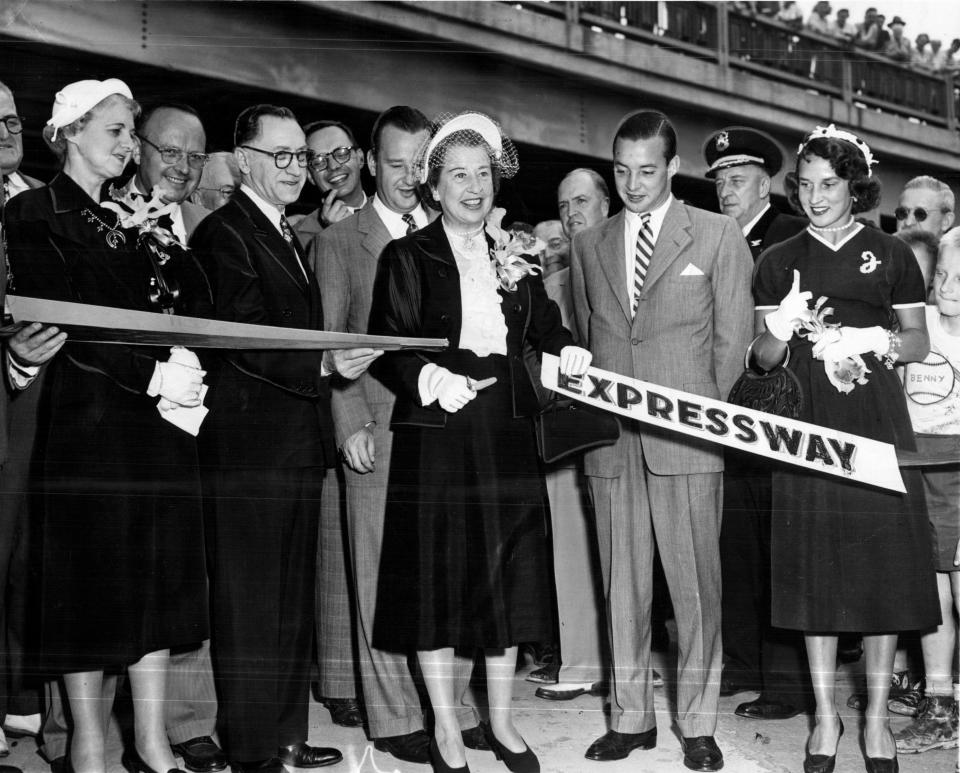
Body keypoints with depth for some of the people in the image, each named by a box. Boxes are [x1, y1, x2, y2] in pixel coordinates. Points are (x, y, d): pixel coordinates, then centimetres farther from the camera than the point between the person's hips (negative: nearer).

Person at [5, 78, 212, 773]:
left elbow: (196, 300, 8)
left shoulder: (136, 220, 18)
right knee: (92, 581, -1)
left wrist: (187, 364, -11)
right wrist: (154, 373, -16)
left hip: (161, 421, 7)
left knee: (158, 578, 8)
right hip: (90, 421, -6)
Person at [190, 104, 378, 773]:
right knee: (250, 604, -2)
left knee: (294, 602, 15)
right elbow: (245, 339, -19)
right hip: (250, 443, -9)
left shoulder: (291, 238, 20)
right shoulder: (223, 233, -9)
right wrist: (322, 365, -28)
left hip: (301, 443, 10)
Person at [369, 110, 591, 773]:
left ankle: (502, 719, 23)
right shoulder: (407, 257, 0)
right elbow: (386, 346, -7)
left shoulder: (515, 258, 14)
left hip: (507, 432, 4)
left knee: (508, 573, 8)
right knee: (437, 574, 2)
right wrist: (427, 376, -24)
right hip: (435, 430, -4)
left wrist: (566, 348, -6)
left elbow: (543, 322, 15)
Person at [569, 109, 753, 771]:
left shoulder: (719, 235, 5)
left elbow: (733, 337, 4)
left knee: (696, 585, 0)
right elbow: (584, 338, 16)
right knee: (622, 585, 7)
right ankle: (631, 718, 18)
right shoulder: (589, 245, 14)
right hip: (610, 440, 3)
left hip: (687, 438, -3)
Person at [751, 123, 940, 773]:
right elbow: (763, 358, 9)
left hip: (875, 417, -1)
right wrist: (782, 328, -12)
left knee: (884, 560, -1)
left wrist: (875, 339, -10)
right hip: (807, 420, 1)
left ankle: (877, 716, 11)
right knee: (815, 564, 1)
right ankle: (826, 715, 12)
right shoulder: (779, 261, 10)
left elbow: (919, 343, 9)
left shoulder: (891, 255, 7)